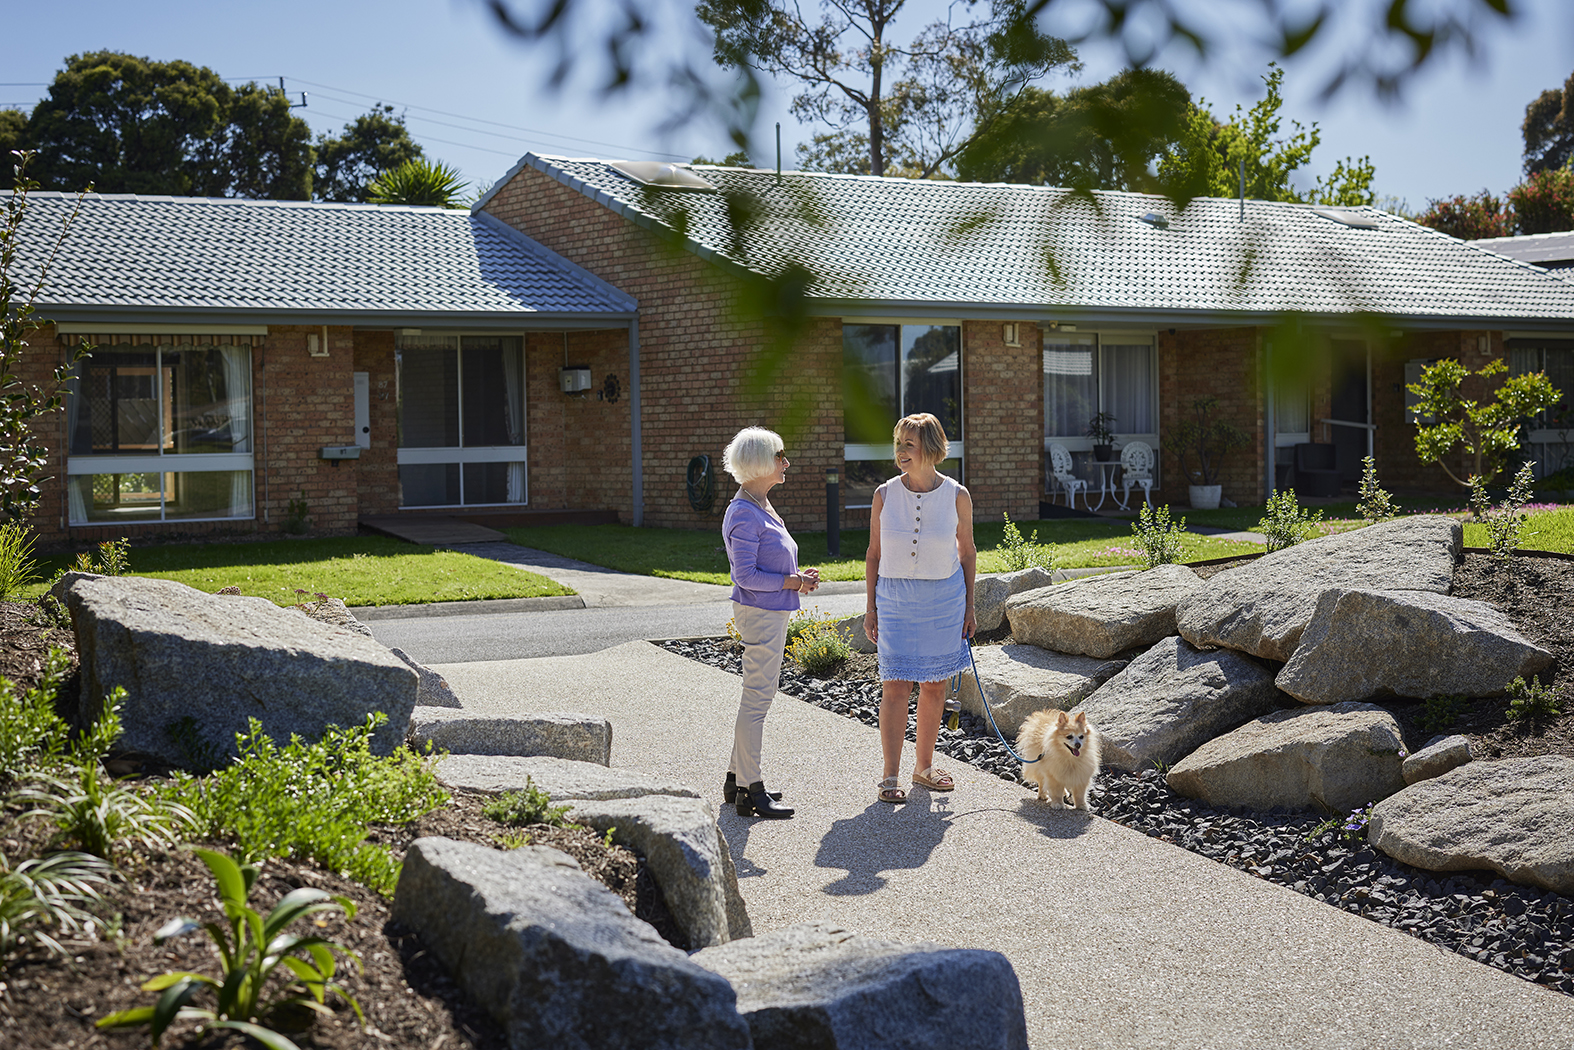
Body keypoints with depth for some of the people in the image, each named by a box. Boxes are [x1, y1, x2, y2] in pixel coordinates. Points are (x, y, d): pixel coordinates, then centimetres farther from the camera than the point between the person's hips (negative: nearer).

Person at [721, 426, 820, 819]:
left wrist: (799, 577, 5)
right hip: (760, 614, -10)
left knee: (758, 698, 16)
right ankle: (751, 791, 1)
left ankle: (736, 779, 24)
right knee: (757, 700, -5)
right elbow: (746, 575, -21)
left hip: (771, 614, 10)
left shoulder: (761, 507, 13)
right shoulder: (744, 514, -17)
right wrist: (790, 582, -17)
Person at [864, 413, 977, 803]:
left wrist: (969, 607, 5)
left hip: (944, 596, 1)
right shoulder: (885, 495, -4)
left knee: (934, 685, 8)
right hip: (895, 597, -1)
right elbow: (874, 553, 4)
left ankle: (924, 766, 23)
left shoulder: (957, 496, -4)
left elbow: (967, 551, 6)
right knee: (896, 686, -5)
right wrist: (870, 607, 2)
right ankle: (890, 777, 1)